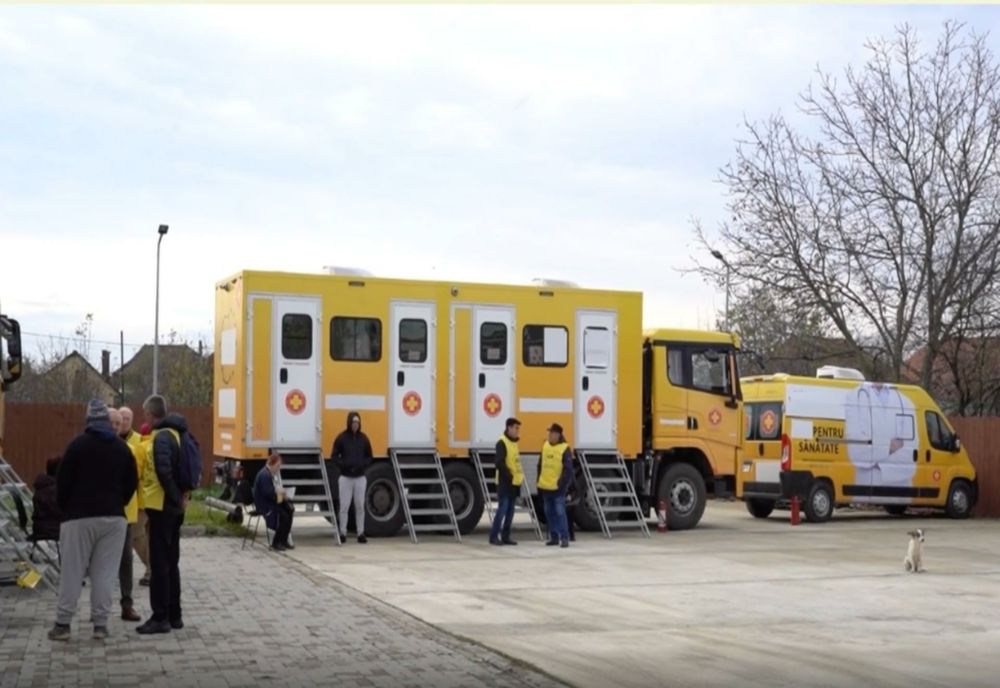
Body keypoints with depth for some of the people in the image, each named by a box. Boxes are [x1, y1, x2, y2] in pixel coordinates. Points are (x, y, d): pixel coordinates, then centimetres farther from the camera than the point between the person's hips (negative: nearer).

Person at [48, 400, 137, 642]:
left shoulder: (78, 445, -4)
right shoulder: (122, 448, 8)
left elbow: (63, 481, -3)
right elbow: (132, 483, 11)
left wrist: (65, 509, 11)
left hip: (80, 517, -3)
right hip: (114, 518, 3)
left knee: (72, 571, 2)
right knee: (105, 572, 4)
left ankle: (62, 624, 4)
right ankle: (100, 624, 3)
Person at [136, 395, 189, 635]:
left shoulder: (162, 437, -16)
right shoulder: (175, 433, 13)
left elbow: (164, 471, -25)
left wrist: (175, 497, -17)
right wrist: (182, 495, 11)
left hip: (161, 506, -9)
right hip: (174, 506, 9)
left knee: (159, 562, -4)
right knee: (171, 561, 15)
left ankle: (160, 617, -1)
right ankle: (174, 615, 20)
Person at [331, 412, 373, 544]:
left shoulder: (363, 438, 4)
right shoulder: (341, 438, -3)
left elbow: (369, 456, 12)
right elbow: (334, 456, 0)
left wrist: (364, 465, -8)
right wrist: (343, 464, -16)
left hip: (360, 478, 2)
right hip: (345, 477, -2)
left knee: (360, 506, 4)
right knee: (344, 506, 0)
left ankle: (361, 533, 9)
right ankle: (343, 533, 8)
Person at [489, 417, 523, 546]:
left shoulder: (514, 442, 15)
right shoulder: (502, 443, -13)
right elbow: (500, 463, -21)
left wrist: (520, 475, 9)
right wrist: (509, 475, -18)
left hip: (515, 483, 9)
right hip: (505, 483, -9)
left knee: (510, 511, 10)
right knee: (502, 509, -9)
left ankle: (505, 536, 15)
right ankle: (494, 536, -3)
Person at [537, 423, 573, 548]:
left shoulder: (564, 449, -10)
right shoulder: (545, 446, 10)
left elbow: (568, 469, -12)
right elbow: (540, 465, 17)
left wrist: (562, 484, -16)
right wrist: (539, 481, 13)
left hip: (558, 488, -7)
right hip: (545, 487, 7)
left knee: (560, 512, -11)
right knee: (549, 513, 11)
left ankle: (564, 538, -9)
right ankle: (554, 537, 19)